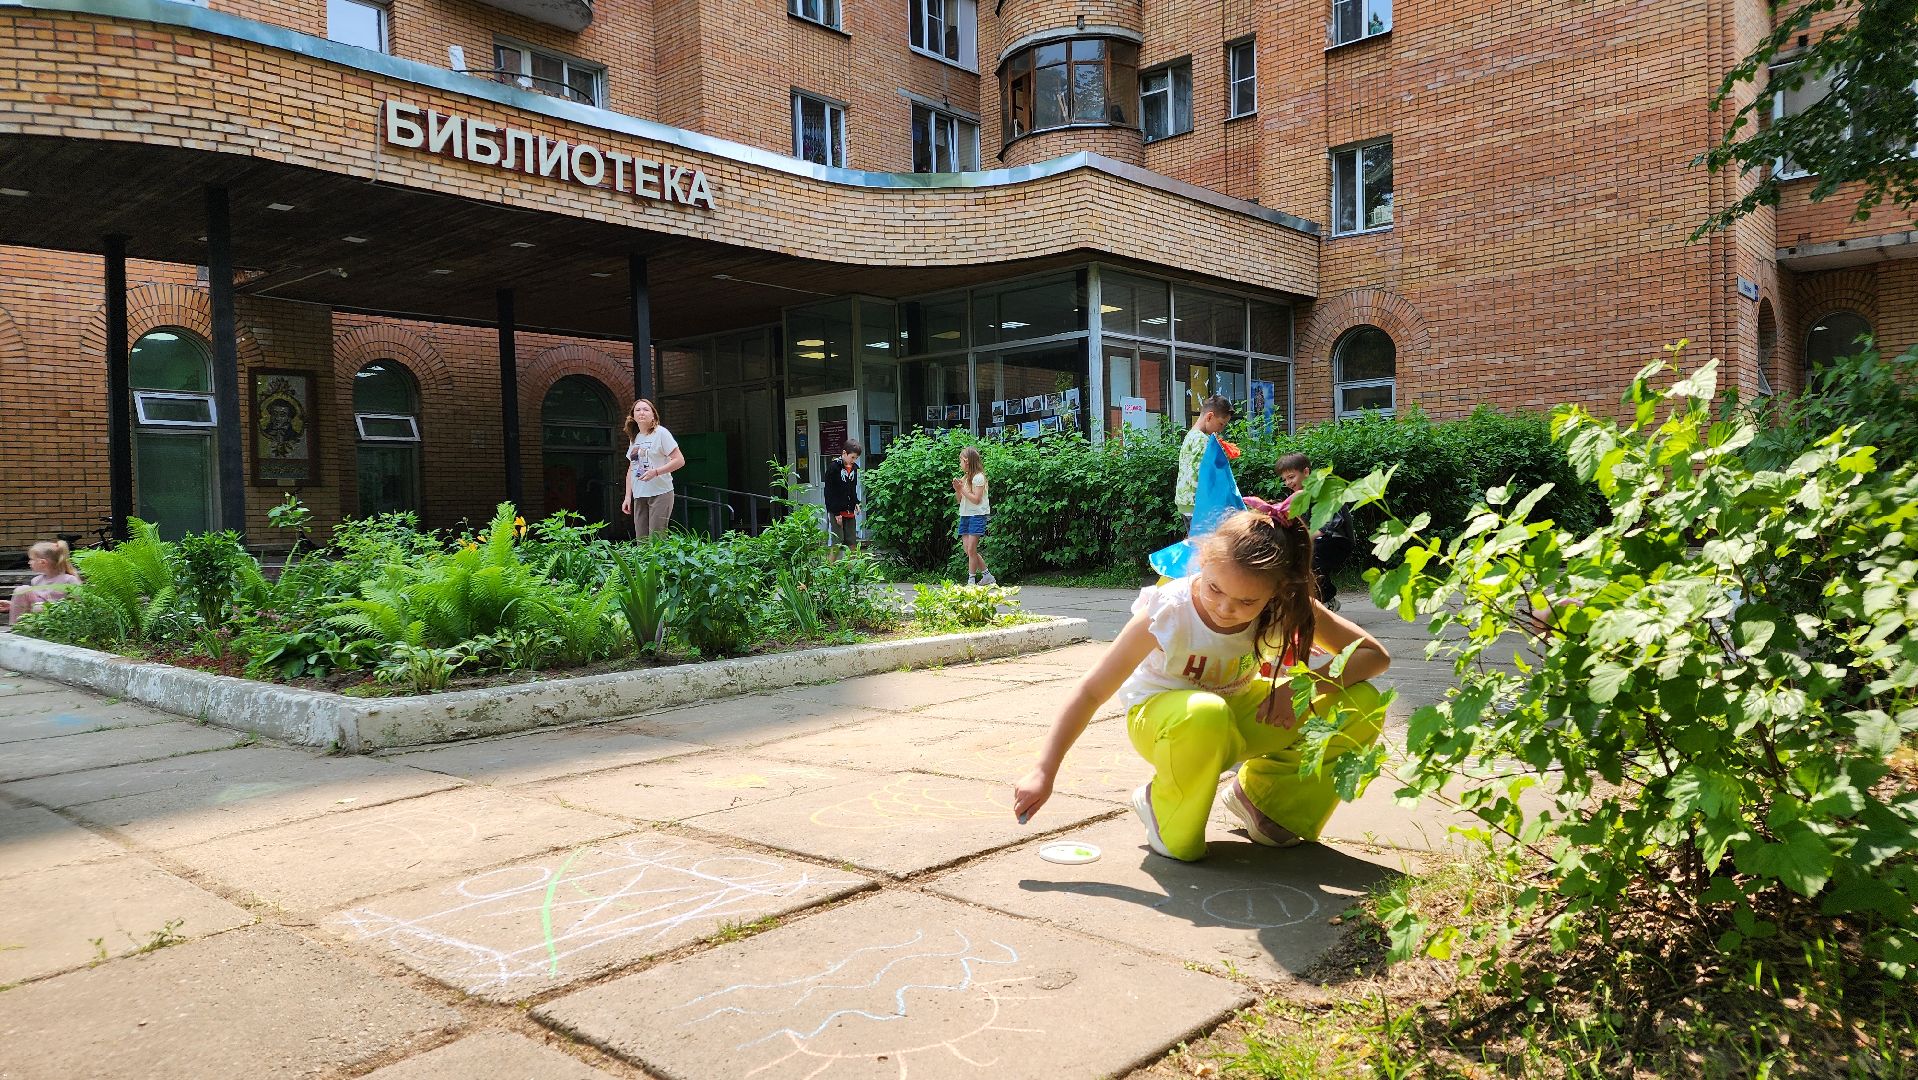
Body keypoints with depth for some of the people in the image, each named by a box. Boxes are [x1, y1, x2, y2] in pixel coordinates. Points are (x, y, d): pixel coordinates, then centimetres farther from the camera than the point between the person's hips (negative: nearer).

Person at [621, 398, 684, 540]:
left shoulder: (661, 433, -5)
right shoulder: (634, 438, 15)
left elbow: (680, 460, -10)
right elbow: (631, 470, 20)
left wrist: (655, 472, -20)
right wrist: (628, 497, 13)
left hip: (660, 493, -6)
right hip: (639, 496, 6)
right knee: (641, 541, 4)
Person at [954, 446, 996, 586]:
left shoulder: (978, 477, -10)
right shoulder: (965, 478, 15)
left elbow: (976, 499, -15)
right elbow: (960, 500, 17)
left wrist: (962, 488, -14)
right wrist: (957, 489, 0)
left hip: (977, 515, -8)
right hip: (965, 515, 8)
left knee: (971, 550, -9)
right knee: (968, 550, 4)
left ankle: (971, 580, -4)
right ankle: (987, 576, 13)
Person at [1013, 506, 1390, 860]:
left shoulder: (1288, 606, -21)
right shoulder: (1167, 613, -30)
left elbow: (1374, 655, -15)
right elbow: (1091, 692, -26)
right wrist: (1043, 773, -30)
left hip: (1238, 713, 5)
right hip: (1160, 715, -4)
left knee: (1360, 704, -14)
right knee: (1205, 714, -42)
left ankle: (1258, 794, 7)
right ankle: (1162, 808, -10)